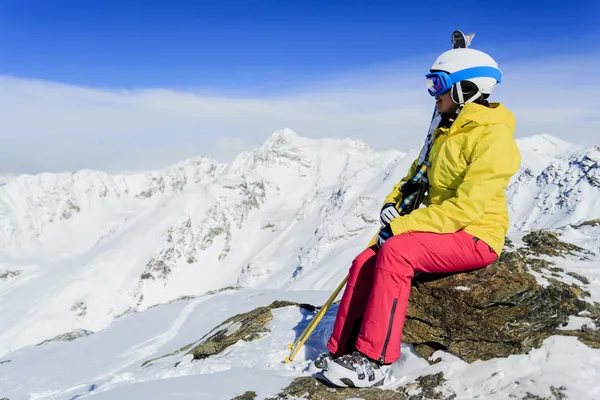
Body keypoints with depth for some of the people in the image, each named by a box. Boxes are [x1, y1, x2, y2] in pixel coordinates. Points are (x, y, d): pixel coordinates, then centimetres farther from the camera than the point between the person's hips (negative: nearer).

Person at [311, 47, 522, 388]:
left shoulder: (493, 137, -16)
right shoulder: (446, 132, 12)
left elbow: (466, 207, -24)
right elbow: (417, 175, 23)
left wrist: (402, 225, -23)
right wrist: (393, 203, 2)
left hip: (475, 237, -8)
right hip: (440, 228, 8)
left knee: (395, 252, -31)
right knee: (365, 262, -10)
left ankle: (373, 361, -23)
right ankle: (342, 351, -1)